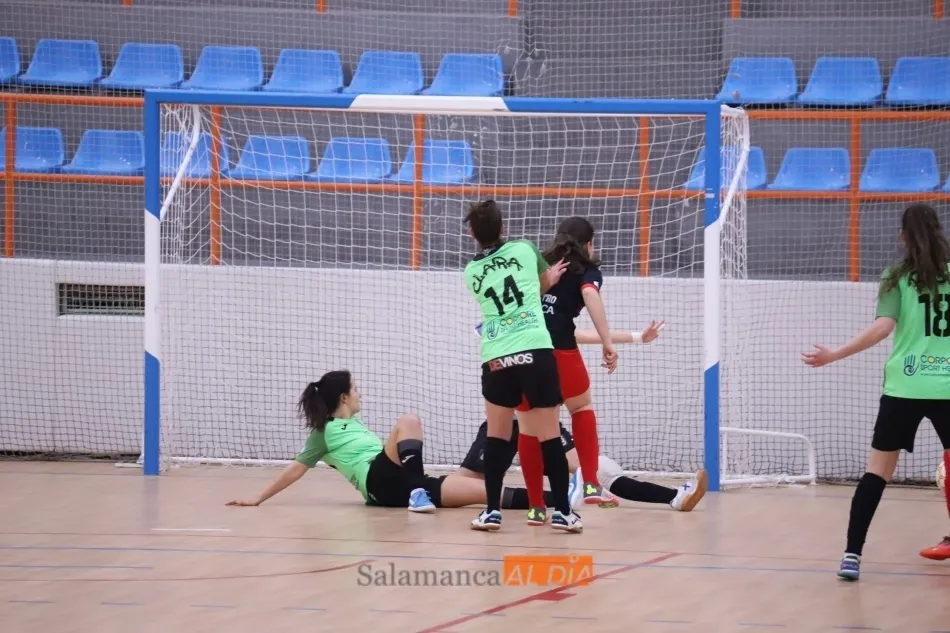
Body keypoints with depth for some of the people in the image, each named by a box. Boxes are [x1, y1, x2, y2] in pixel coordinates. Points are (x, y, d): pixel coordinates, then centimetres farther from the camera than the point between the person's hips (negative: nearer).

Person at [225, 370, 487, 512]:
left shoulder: (356, 425, 34)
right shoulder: (325, 431, 11)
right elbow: (298, 467, 11)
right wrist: (259, 498, 8)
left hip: (397, 485, 7)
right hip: (379, 483, -7)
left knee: (484, 491, -13)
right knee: (408, 421, -30)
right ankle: (417, 493, -43)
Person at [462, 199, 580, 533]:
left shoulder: (471, 273, 14)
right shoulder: (524, 250, 8)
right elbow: (546, 282, 27)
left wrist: (546, 279, 41)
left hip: (496, 359, 2)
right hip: (535, 352, -2)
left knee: (496, 437, 13)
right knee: (549, 436, 2)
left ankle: (492, 511, 9)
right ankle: (562, 511, 2)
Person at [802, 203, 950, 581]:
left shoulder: (898, 278, 1)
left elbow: (883, 327, -11)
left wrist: (834, 355, -6)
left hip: (904, 388, -1)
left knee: (878, 470, 3)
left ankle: (852, 555, -6)